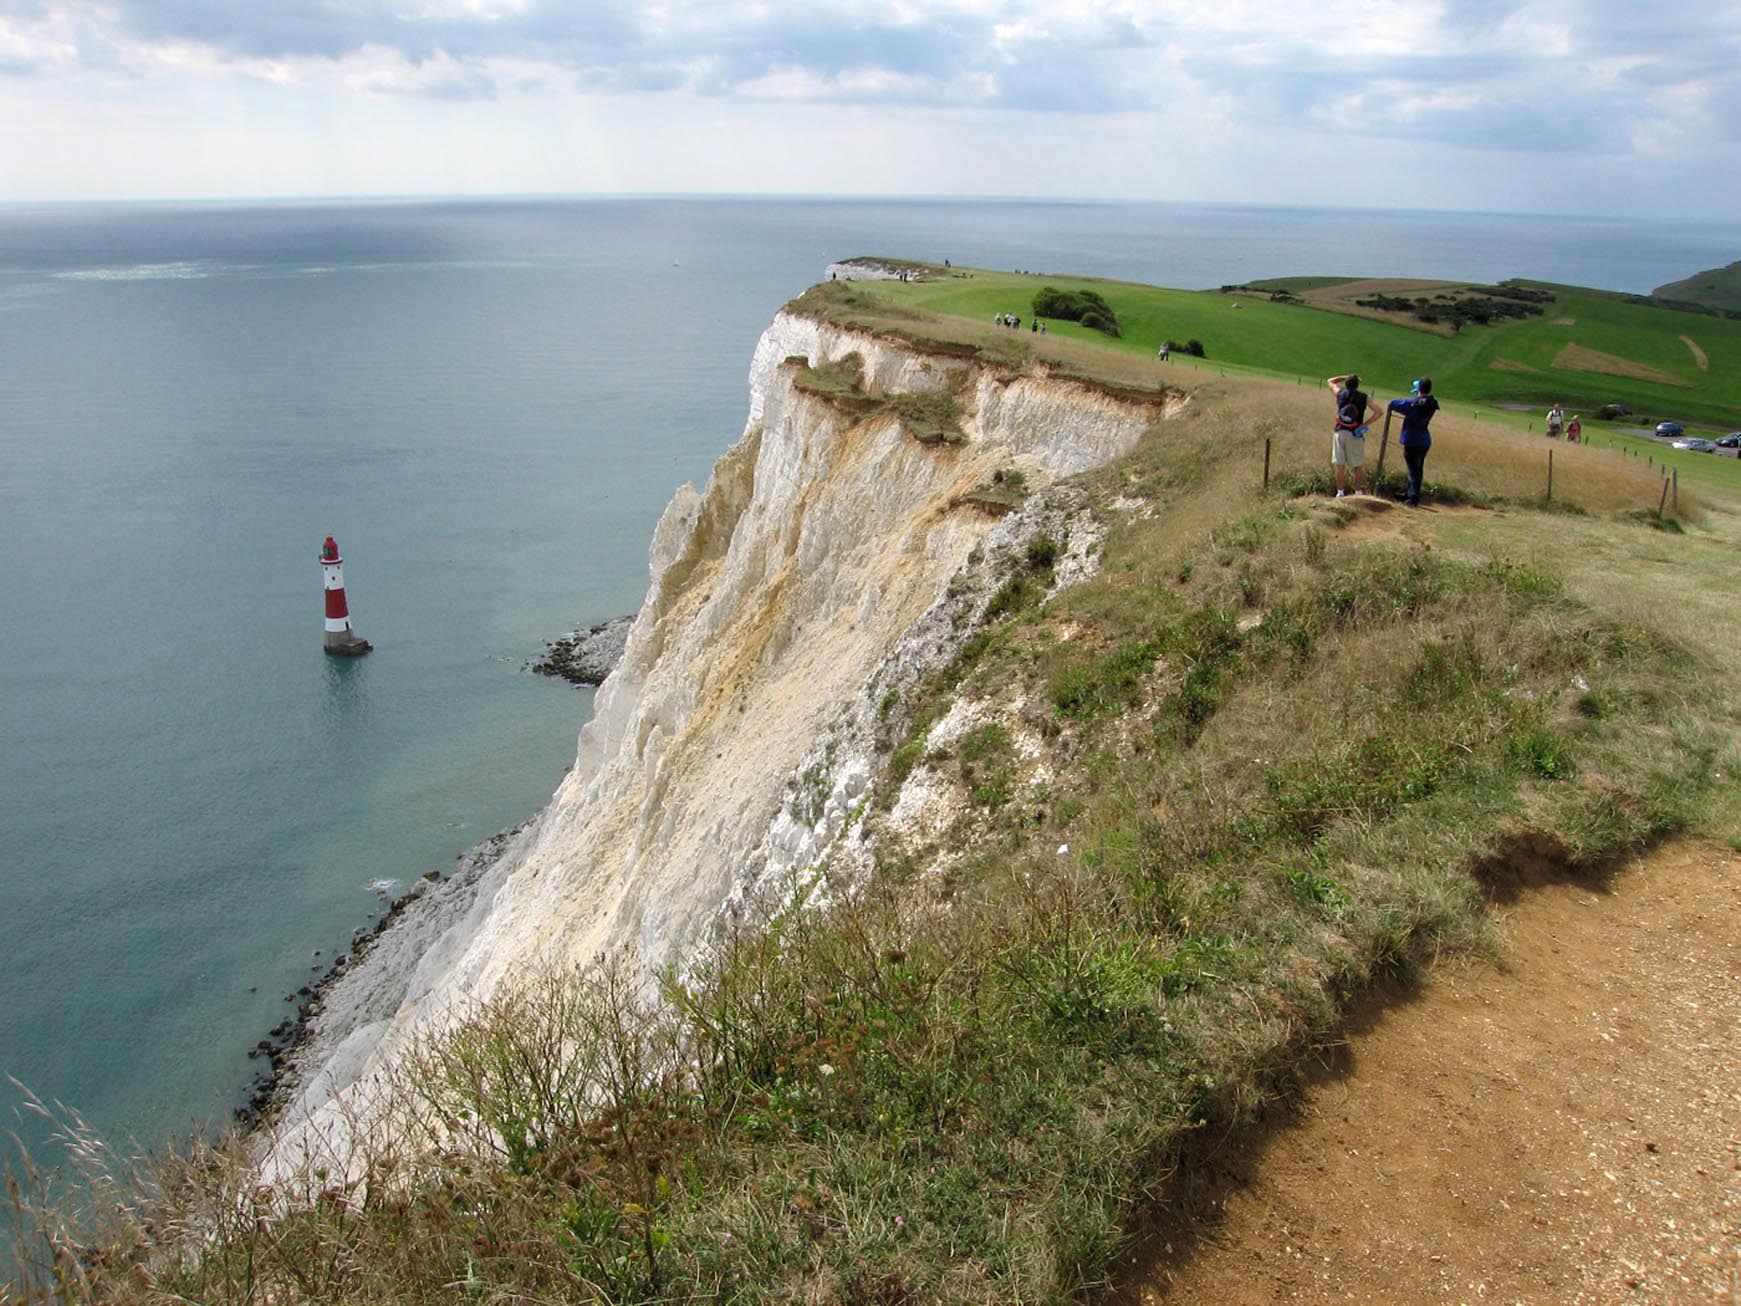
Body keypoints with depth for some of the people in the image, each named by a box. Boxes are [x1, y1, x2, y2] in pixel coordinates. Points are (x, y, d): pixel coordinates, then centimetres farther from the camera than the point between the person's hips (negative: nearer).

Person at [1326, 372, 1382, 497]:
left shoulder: (1340, 393, 4)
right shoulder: (1365, 397, 1)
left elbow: (1330, 381, 23)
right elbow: (1378, 412, -4)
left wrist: (1345, 377, 22)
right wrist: (1365, 424, -3)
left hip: (1340, 432, 1)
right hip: (1356, 434, -1)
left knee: (1340, 465, 4)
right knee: (1358, 465, 8)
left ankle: (1340, 492, 6)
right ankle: (1358, 491, 11)